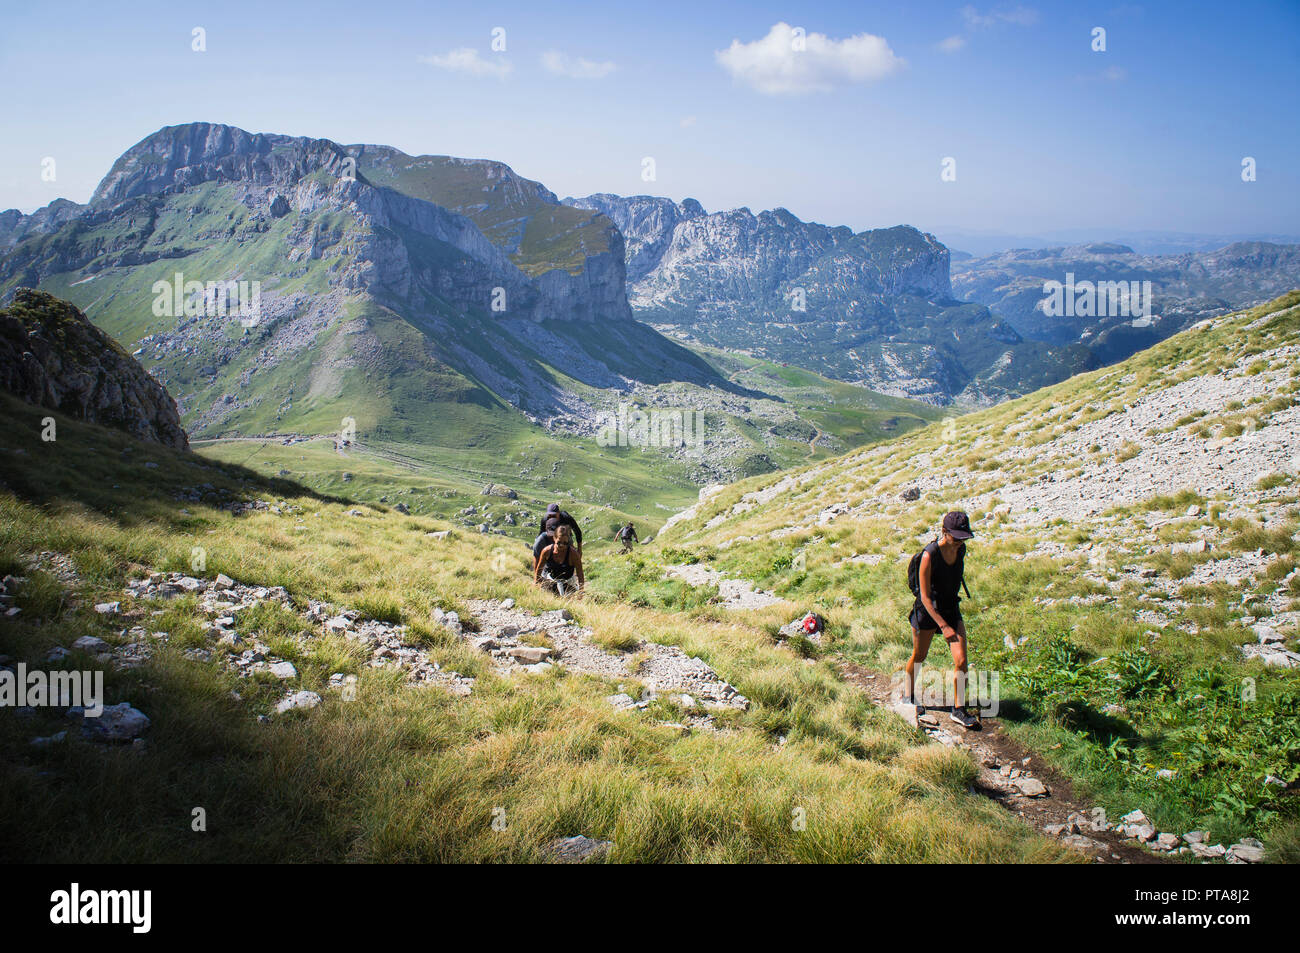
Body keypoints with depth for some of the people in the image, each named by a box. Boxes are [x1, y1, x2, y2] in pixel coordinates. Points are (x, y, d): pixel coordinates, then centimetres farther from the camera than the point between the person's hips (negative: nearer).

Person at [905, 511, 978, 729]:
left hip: (951, 609, 5)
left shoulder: (961, 550, -6)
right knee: (918, 657, 14)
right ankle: (909, 696, 38)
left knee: (961, 661, -5)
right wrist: (943, 626, -27)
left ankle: (958, 709, 8)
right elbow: (925, 597, -23)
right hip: (927, 611, -5)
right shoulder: (929, 555, -25)